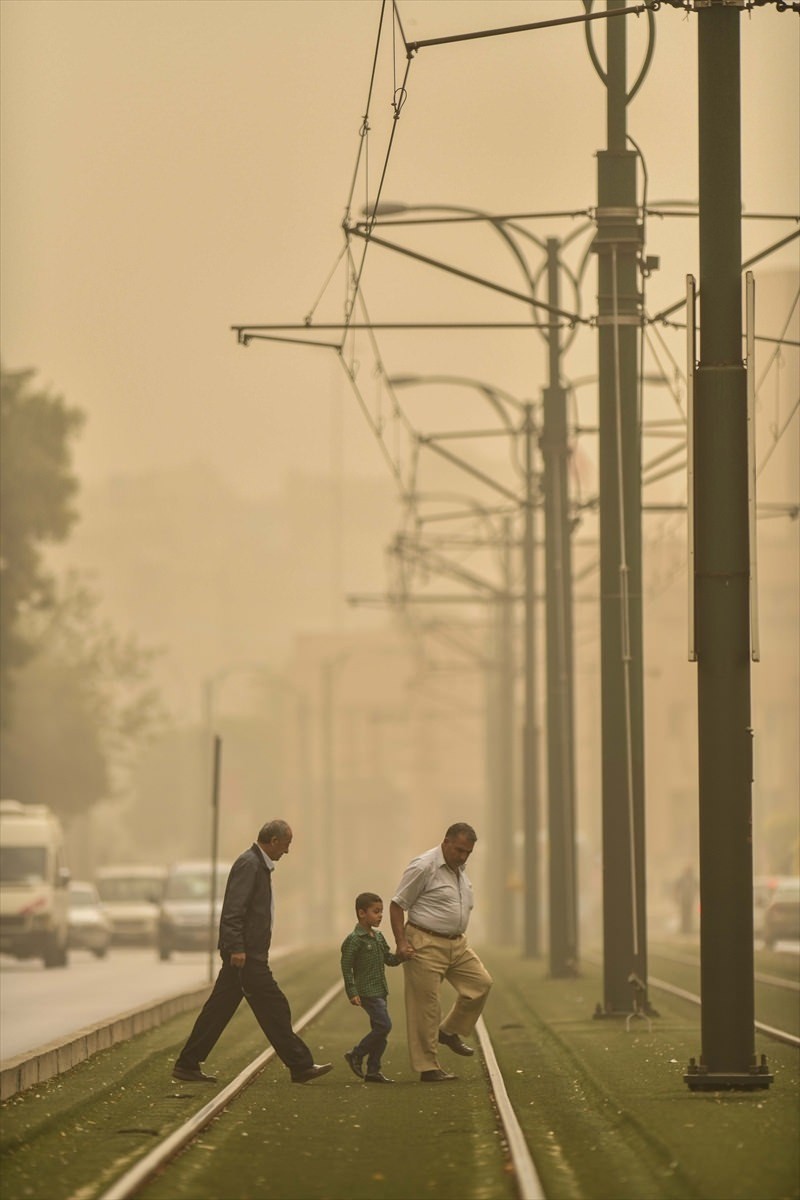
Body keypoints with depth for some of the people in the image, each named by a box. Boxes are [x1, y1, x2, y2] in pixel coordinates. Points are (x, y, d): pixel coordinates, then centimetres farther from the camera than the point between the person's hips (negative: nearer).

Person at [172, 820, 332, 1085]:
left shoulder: (259, 864, 18)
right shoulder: (248, 864, -14)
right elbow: (233, 909, -21)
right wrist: (236, 948, -25)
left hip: (243, 953, 10)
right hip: (245, 954, -10)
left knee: (219, 1008, 9)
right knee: (273, 1007, -5)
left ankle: (187, 1065, 11)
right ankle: (300, 1066, 0)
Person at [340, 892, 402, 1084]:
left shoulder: (378, 937, 13)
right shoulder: (354, 940, -12)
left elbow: (389, 959, 15)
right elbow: (346, 967, -13)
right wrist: (352, 993, -18)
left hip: (380, 991, 9)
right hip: (367, 992, -9)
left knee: (379, 1031, 7)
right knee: (384, 1025, -16)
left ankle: (373, 1071, 12)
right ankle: (356, 1055, -2)